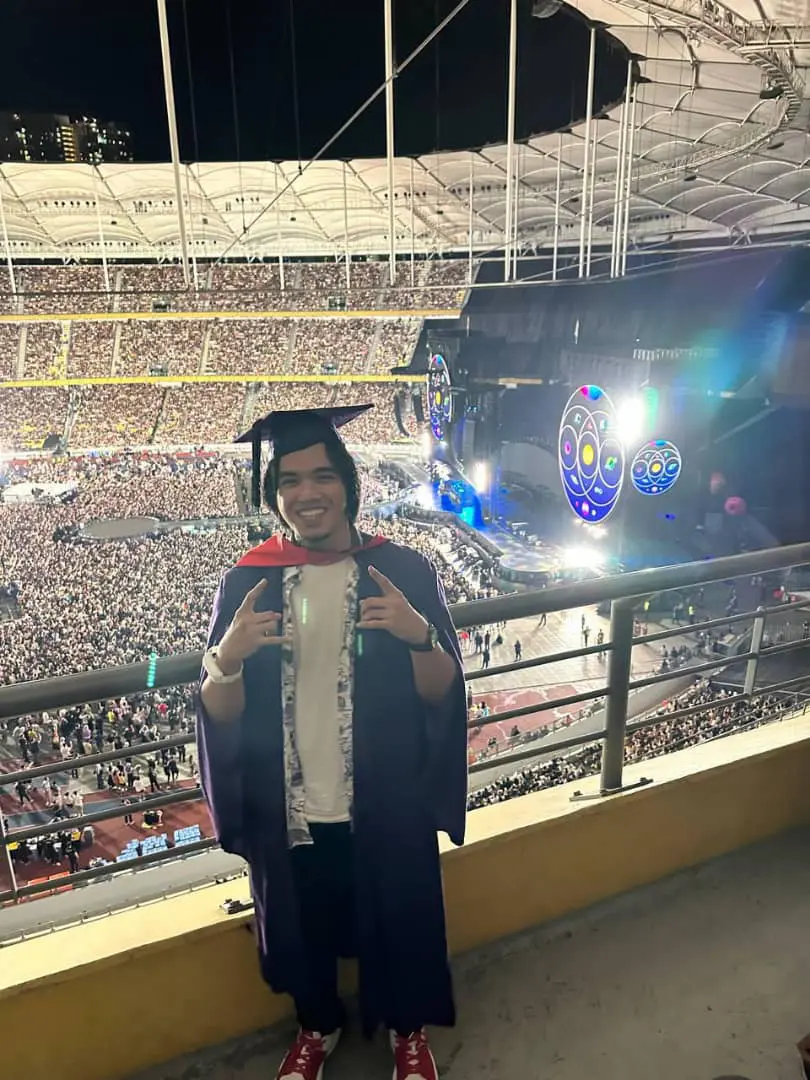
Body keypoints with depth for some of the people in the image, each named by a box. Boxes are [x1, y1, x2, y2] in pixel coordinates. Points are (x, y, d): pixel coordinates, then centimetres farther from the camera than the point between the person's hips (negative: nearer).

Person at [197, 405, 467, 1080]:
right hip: (288, 812, 1)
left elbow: (441, 693, -10)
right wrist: (227, 658, -27)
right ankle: (318, 1024, 55)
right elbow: (221, 715, -7)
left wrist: (419, 635, -30)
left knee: (399, 920, 20)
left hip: (387, 805, -1)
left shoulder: (403, 572, -11)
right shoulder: (248, 585, -8)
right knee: (305, 928, 23)